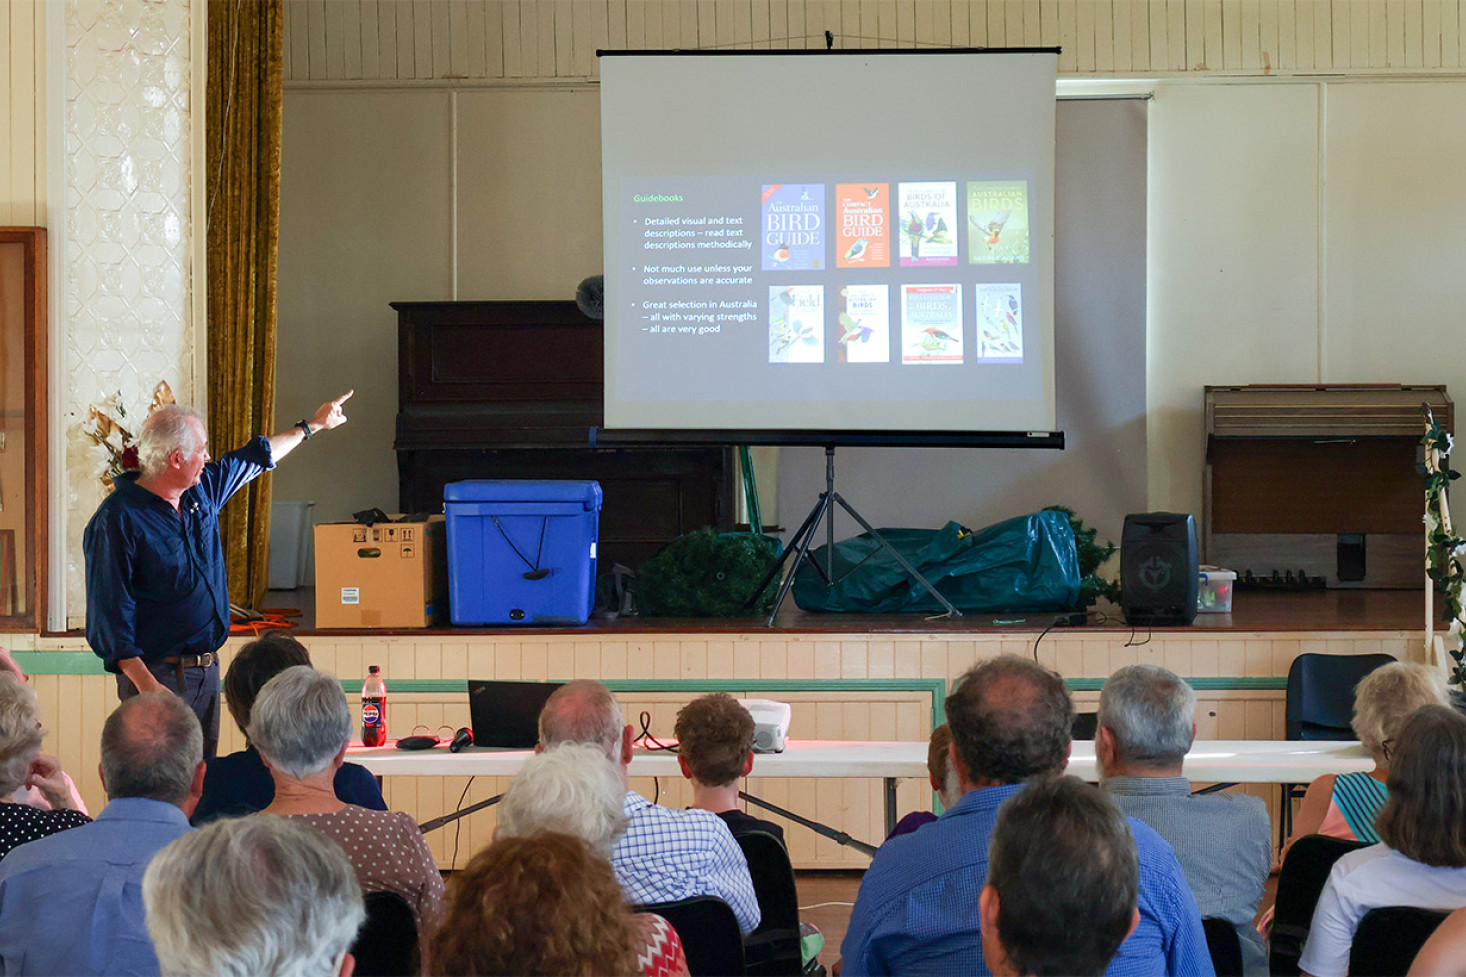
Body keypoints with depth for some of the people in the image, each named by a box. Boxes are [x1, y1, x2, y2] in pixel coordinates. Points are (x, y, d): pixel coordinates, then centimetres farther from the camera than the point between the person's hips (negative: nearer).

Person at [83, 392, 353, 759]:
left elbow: (255, 458, 29)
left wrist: (312, 426, 40)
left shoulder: (203, 491, 9)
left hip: (206, 671, 8)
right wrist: (144, 684, -27)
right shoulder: (117, 521, -16)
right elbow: (109, 614, -19)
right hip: (157, 675, -8)